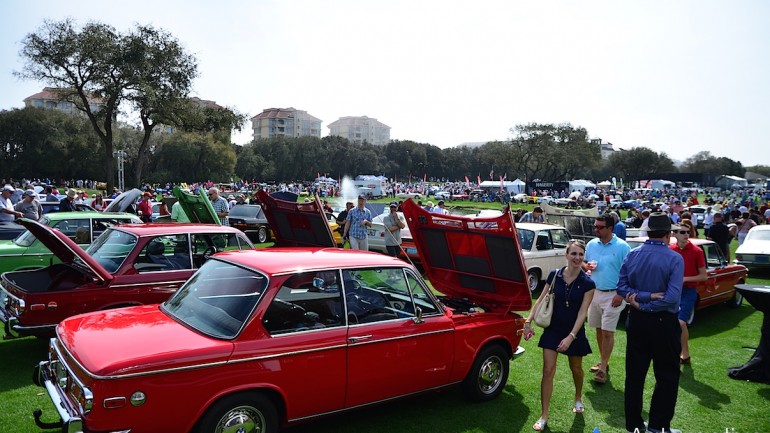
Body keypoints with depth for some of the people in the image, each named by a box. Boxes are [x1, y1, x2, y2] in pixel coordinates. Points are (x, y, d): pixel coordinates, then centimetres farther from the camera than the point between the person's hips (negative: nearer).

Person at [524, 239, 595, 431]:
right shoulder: (554, 275, -7)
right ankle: (544, 416, 5)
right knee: (548, 371, -3)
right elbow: (541, 300, 1)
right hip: (552, 329, 1)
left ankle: (578, 398, 49)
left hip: (574, 332, -1)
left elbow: (582, 313, -14)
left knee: (576, 369, 19)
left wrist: (570, 337, -21)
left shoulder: (587, 283, -12)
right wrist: (528, 321, -6)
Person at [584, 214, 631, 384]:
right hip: (595, 292, 5)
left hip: (612, 295, -5)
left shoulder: (622, 247, -10)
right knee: (599, 330, 13)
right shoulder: (591, 244, 5)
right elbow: (584, 262, 17)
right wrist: (587, 265, -8)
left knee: (607, 332, -4)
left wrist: (620, 295, -16)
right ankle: (603, 362, 26)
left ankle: (603, 368, 4)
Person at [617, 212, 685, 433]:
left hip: (636, 321, 4)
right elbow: (672, 297, -21)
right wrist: (645, 304, -12)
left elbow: (621, 287, -5)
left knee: (634, 374, 13)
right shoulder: (674, 259, -14)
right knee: (667, 375, 11)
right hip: (664, 323, -4)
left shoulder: (632, 255, -2)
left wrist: (641, 296, -11)